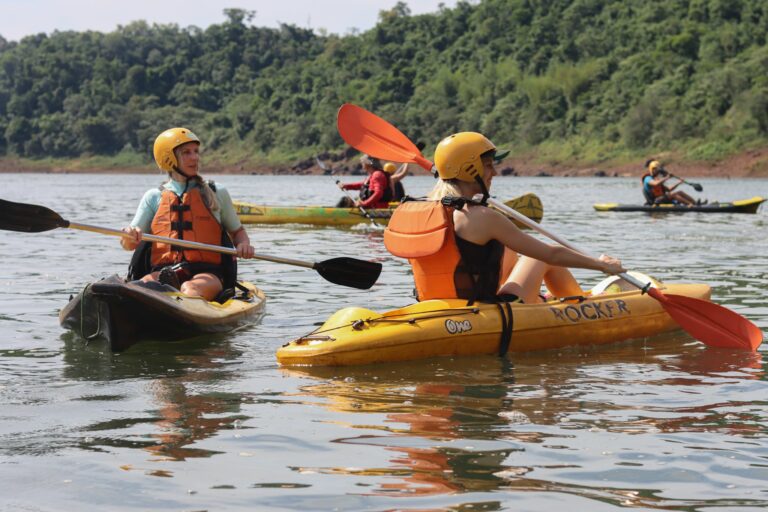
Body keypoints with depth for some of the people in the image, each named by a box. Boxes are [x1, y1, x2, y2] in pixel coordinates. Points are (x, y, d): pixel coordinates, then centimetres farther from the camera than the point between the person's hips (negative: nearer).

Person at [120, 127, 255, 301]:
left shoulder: (217, 194, 18)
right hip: (162, 272, 0)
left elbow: (237, 231, 28)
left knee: (191, 289, -39)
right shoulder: (154, 197, 19)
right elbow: (128, 245, 15)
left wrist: (243, 244, 3)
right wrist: (130, 236, -10)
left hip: (207, 273, 0)